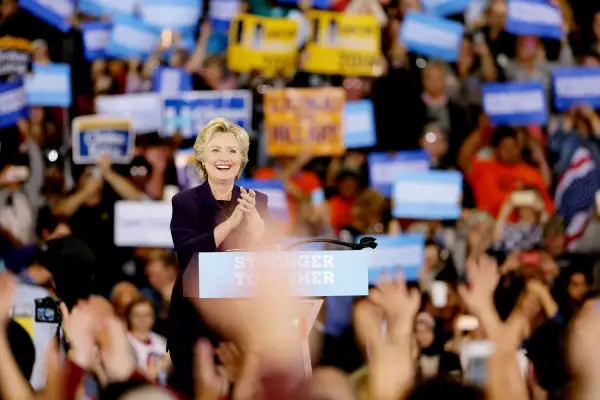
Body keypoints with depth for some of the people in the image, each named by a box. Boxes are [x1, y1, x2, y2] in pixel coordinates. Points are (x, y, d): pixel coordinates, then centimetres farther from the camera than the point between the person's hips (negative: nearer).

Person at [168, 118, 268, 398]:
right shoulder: (185, 202, 0)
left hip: (245, 318, 2)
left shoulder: (258, 201, 7)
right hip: (196, 321, -2)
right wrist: (231, 222, -23)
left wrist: (252, 216, -19)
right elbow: (187, 254, -16)